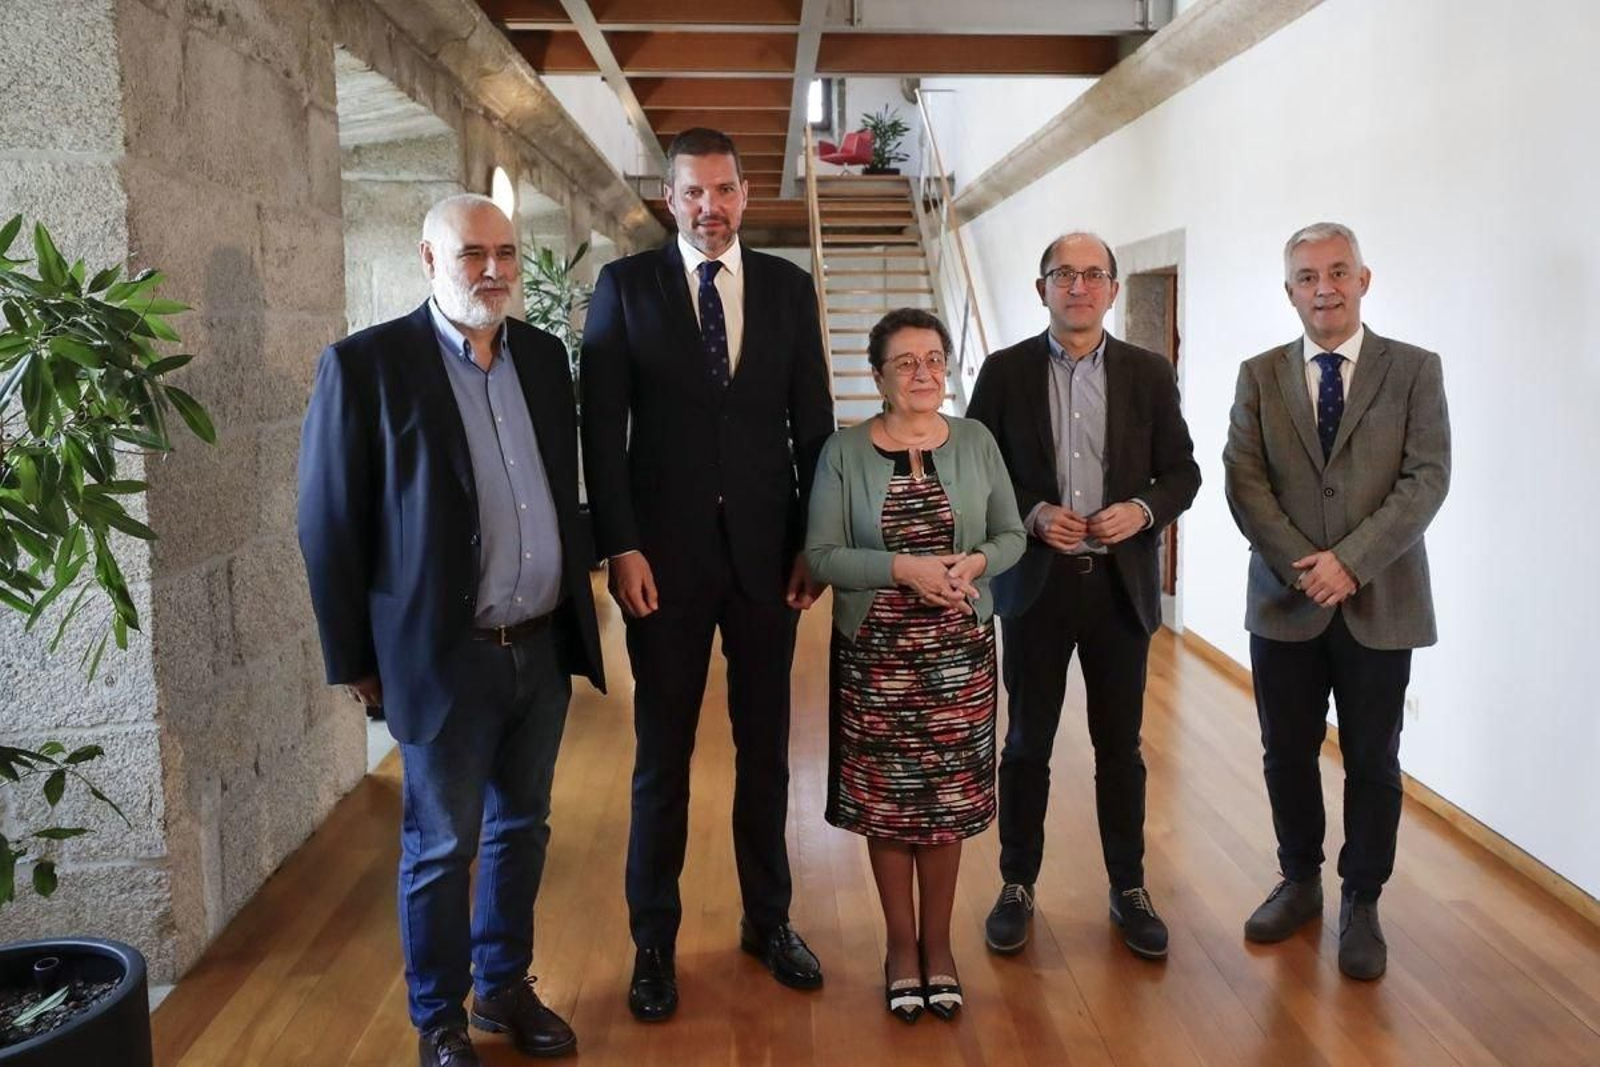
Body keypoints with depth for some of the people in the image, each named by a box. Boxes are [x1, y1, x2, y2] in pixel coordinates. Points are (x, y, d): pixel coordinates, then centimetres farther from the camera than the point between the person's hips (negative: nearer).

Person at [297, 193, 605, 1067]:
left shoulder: (543, 354, 7)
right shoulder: (366, 363, -10)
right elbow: (329, 523, -8)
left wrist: (579, 599, 13)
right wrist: (356, 660, -6)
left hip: (544, 648, 5)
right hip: (445, 659, -5)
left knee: (521, 829, 18)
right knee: (441, 848, 9)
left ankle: (506, 987, 37)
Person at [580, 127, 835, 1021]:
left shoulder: (788, 287, 6)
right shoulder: (625, 285, 1)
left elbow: (814, 422, 7)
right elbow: (603, 428, -3)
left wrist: (815, 541, 1)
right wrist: (621, 546, -11)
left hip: (767, 552, 2)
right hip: (664, 555, -2)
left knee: (766, 747, 12)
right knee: (663, 756, 7)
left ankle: (769, 919, 28)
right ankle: (655, 940, 21)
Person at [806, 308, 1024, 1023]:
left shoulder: (975, 441, 3)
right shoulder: (844, 451, -4)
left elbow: (1012, 534, 7)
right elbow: (819, 556, -9)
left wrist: (976, 562, -14)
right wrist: (902, 569, -20)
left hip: (959, 651, 2)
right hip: (875, 652, -1)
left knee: (948, 798, 8)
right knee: (886, 800, 7)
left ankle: (938, 942, 27)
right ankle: (901, 944, 26)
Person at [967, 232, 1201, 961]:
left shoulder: (1149, 373, 3)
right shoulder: (1005, 371, 0)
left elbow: (1182, 471, 5)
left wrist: (1143, 510, -14)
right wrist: (1032, 514, -15)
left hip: (1121, 584, 1)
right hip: (1036, 582, -1)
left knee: (1120, 746, 11)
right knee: (1027, 744, 9)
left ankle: (1129, 887, 26)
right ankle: (1017, 886, 23)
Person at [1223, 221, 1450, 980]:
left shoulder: (1414, 370, 0)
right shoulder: (1260, 376, 5)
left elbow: (1427, 479, -8)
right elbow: (1243, 481, -3)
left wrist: (1350, 561, -18)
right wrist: (1302, 567, -14)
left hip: (1380, 602, -1)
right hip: (1284, 601, 2)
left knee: (1372, 762, 7)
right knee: (1287, 755, 11)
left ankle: (1361, 903, 23)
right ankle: (1299, 881, 31)